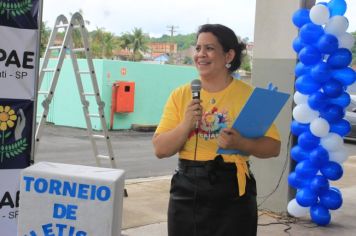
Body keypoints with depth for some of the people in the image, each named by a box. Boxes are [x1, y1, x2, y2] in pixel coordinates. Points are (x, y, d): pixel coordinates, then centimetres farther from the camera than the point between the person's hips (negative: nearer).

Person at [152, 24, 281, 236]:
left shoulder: (248, 95, -2)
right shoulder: (180, 95, 3)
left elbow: (273, 146, -3)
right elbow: (160, 149, 0)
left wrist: (240, 143, -19)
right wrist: (186, 124, -15)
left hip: (233, 195, -2)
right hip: (187, 192, 2)